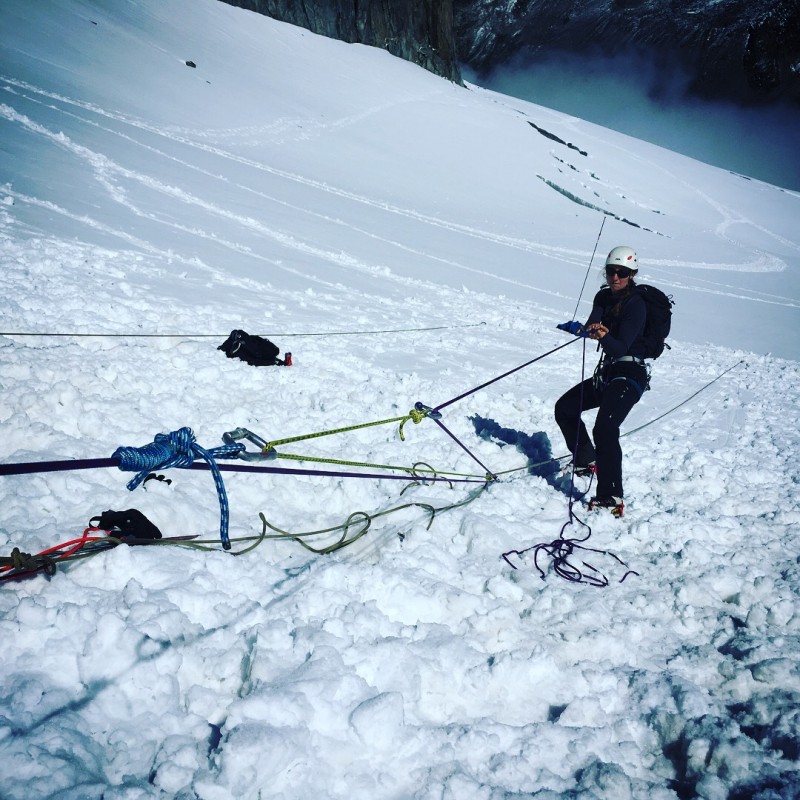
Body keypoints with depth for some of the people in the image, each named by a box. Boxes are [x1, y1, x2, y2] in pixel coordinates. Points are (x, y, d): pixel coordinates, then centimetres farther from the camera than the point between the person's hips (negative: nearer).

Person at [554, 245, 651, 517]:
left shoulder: (636, 304, -13)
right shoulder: (603, 297, 9)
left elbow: (621, 346, -23)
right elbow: (592, 326, -6)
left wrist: (604, 336, -44)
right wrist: (580, 328, -29)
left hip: (630, 374, -9)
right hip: (608, 372, 9)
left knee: (604, 428, -26)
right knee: (565, 407, 15)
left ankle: (611, 498, -28)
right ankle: (586, 461, 32)